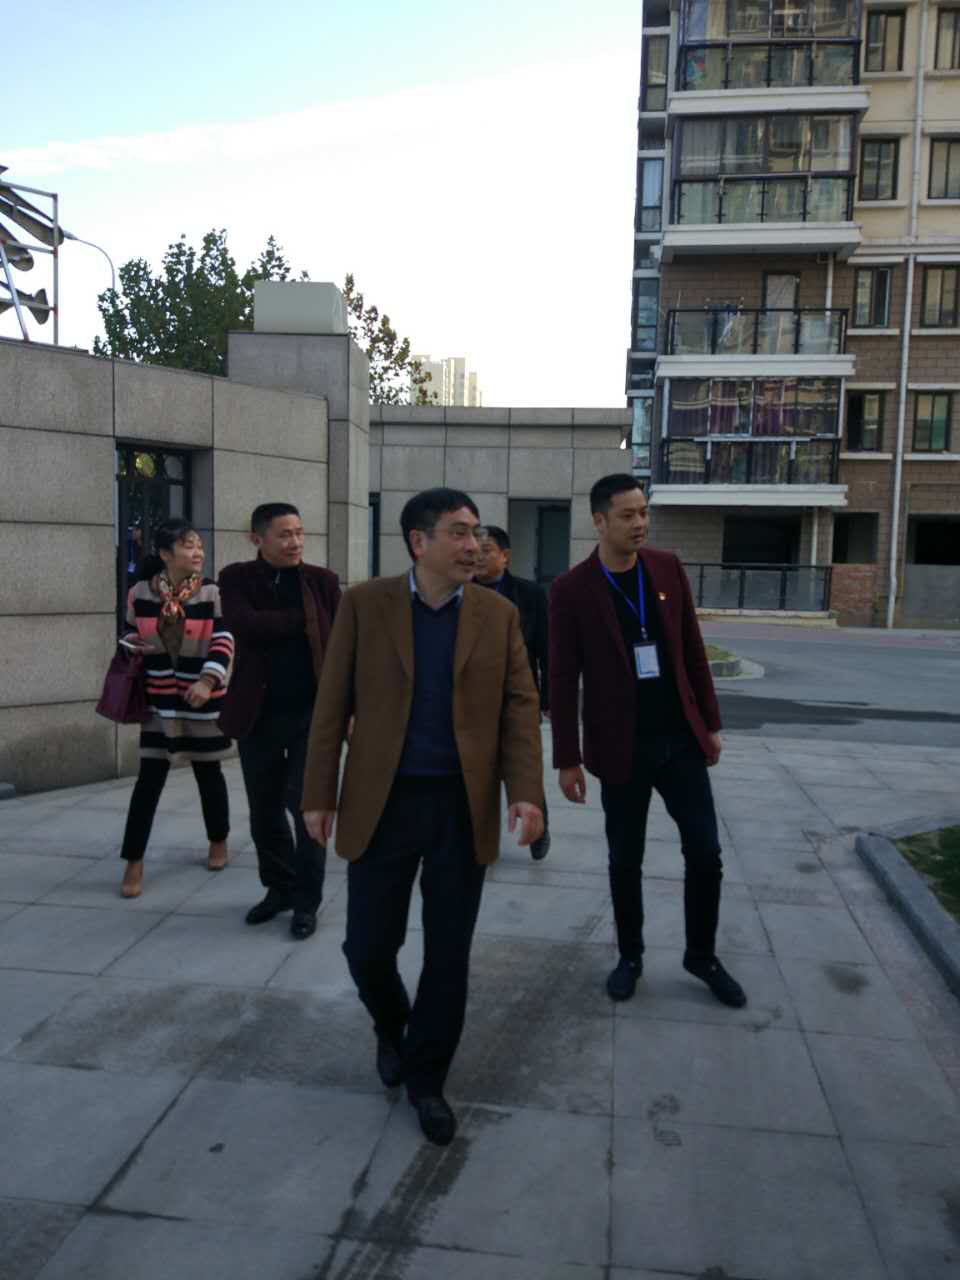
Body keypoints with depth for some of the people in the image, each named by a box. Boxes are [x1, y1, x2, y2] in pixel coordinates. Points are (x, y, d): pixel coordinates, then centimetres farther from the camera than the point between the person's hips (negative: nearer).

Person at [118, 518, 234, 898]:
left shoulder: (211, 593, -8)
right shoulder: (140, 592, -2)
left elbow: (223, 641, -14)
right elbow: (133, 633, 13)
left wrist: (207, 681, -27)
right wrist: (130, 647, -10)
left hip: (203, 697, -1)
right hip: (160, 698, 1)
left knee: (208, 772, 11)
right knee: (149, 777, -2)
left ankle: (218, 842, 33)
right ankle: (133, 863, 6)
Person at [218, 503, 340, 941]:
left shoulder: (323, 580, 2)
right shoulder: (236, 578, 0)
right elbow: (245, 626, -18)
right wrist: (305, 619, -12)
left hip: (313, 711, -1)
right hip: (259, 713, 1)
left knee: (306, 805, 0)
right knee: (264, 810, 12)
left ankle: (307, 900, 15)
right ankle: (279, 887, 31)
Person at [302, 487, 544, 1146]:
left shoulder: (499, 614, 2)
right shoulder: (365, 604, -3)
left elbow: (520, 708, -1)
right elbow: (332, 705, -1)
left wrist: (526, 792, -13)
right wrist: (319, 795, -2)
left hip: (464, 807, 1)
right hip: (381, 805, -1)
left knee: (449, 955, 8)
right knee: (368, 948, 6)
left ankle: (427, 1078, 29)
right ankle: (392, 1026, 40)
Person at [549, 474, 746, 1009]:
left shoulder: (669, 568, 1)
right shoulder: (571, 590, -10)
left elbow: (693, 650, 7)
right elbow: (563, 680, -8)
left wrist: (711, 722, 7)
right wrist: (568, 760, -7)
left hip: (681, 738, 3)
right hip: (622, 747, -3)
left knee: (706, 853, 6)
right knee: (625, 861, 10)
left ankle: (703, 955, 27)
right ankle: (630, 956, 31)